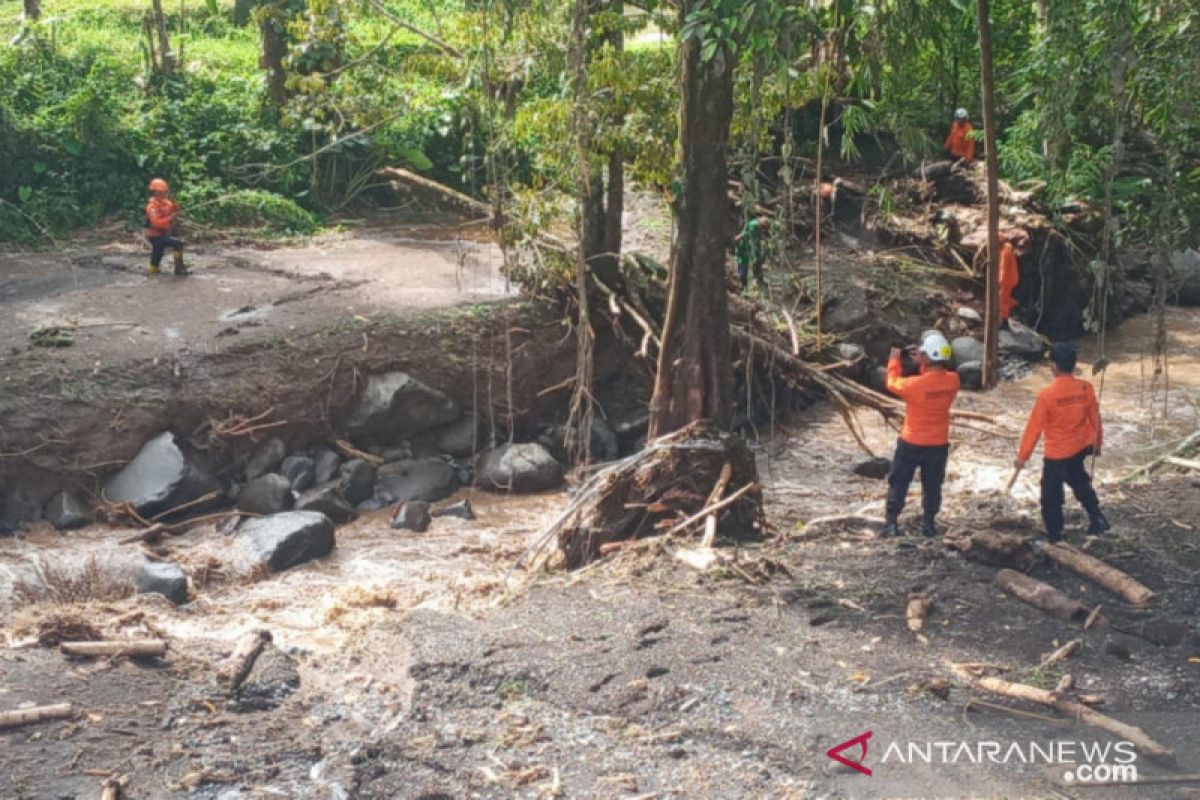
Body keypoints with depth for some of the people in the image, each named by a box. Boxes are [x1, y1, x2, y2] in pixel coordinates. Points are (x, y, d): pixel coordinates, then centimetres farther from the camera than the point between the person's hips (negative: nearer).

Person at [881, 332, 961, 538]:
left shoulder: (916, 384, -25)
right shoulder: (953, 380, -11)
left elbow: (893, 383, -4)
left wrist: (894, 359, 9)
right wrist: (923, 364, 8)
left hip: (912, 443, -3)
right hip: (939, 444, 4)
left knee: (899, 483, 10)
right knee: (932, 485, 16)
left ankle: (892, 523, 11)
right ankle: (929, 524, 21)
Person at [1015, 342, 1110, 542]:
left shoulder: (1047, 394, -23)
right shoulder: (1086, 388, -9)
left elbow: (1034, 427, -16)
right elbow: (1094, 417, 4)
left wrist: (1023, 455, -5)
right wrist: (1098, 441, 21)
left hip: (1056, 454, -5)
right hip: (1079, 449, 5)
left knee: (1051, 496, 8)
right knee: (1080, 483, 30)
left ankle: (1054, 537, 15)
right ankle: (1097, 520, 33)